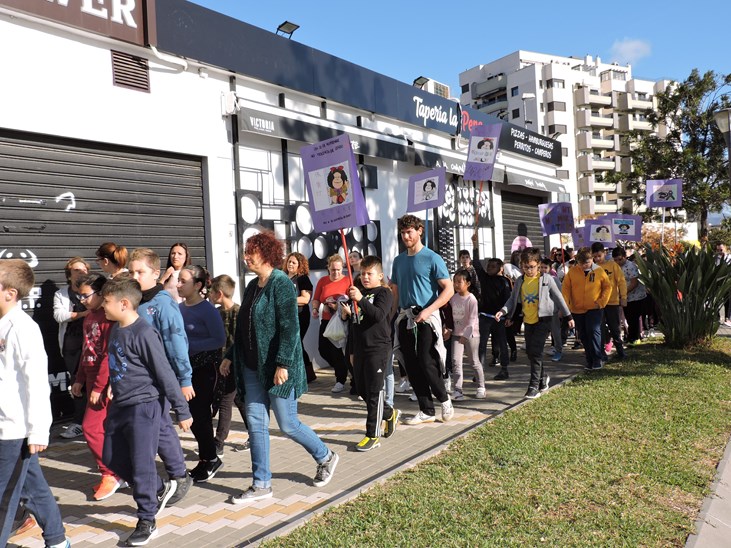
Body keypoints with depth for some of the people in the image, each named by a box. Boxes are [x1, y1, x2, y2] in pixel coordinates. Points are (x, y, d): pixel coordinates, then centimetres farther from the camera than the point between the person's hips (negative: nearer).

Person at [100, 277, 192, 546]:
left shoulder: (144, 334, -19)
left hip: (144, 406, -9)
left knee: (141, 464, -1)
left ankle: (147, 522, 17)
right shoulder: (115, 330, 6)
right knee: (112, 459, 16)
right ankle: (160, 488, 33)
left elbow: (165, 374, -18)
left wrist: (182, 410, -15)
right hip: (120, 405, 9)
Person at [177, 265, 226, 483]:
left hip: (205, 368, -7)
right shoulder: (179, 307, 5)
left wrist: (189, 347, -20)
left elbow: (220, 340, -17)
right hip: (186, 367, 7)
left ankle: (210, 459, 18)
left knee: (199, 415, -1)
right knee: (193, 416, 12)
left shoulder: (207, 310, -14)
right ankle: (207, 459, 27)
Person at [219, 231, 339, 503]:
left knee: (288, 425, 3)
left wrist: (283, 364, -24)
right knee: (256, 424, 8)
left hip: (276, 368, -8)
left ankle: (326, 457, 27)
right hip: (252, 368, 8)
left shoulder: (281, 284, -14)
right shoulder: (252, 286, 11)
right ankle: (261, 484, 20)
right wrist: (230, 356, 16)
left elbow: (290, 327, -20)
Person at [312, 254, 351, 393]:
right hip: (326, 320, 6)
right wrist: (315, 309, -10)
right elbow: (316, 298, 8)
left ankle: (341, 380, 12)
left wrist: (339, 306, -29)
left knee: (336, 350, -5)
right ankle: (341, 370, 34)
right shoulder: (322, 281, 7)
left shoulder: (347, 281, -8)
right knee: (323, 350, 8)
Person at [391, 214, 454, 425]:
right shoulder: (398, 261, 14)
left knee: (426, 363, -8)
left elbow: (449, 289, -10)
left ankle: (444, 399, 18)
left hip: (426, 317, -6)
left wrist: (428, 310, -20)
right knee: (411, 366, 6)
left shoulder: (432, 258, -5)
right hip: (405, 318, 6)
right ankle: (426, 411, 17)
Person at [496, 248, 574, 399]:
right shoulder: (520, 281, 4)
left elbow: (558, 298, 0)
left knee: (536, 351, -13)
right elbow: (512, 299, 6)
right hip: (528, 321, 5)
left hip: (543, 320, -5)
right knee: (530, 352, 12)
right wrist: (503, 311, -12)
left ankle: (534, 386, -9)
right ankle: (543, 377, 36)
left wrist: (568, 316, 3)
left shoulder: (546, 279, -7)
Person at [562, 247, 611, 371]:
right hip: (577, 309, 3)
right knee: (584, 336, 9)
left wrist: (602, 301, -5)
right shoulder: (572, 271, -1)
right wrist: (565, 304, -8)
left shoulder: (599, 270, -3)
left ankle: (597, 359, -8)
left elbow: (607, 287, 4)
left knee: (594, 331, -17)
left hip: (594, 309, -2)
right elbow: (566, 289, 1)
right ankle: (590, 361, 21)